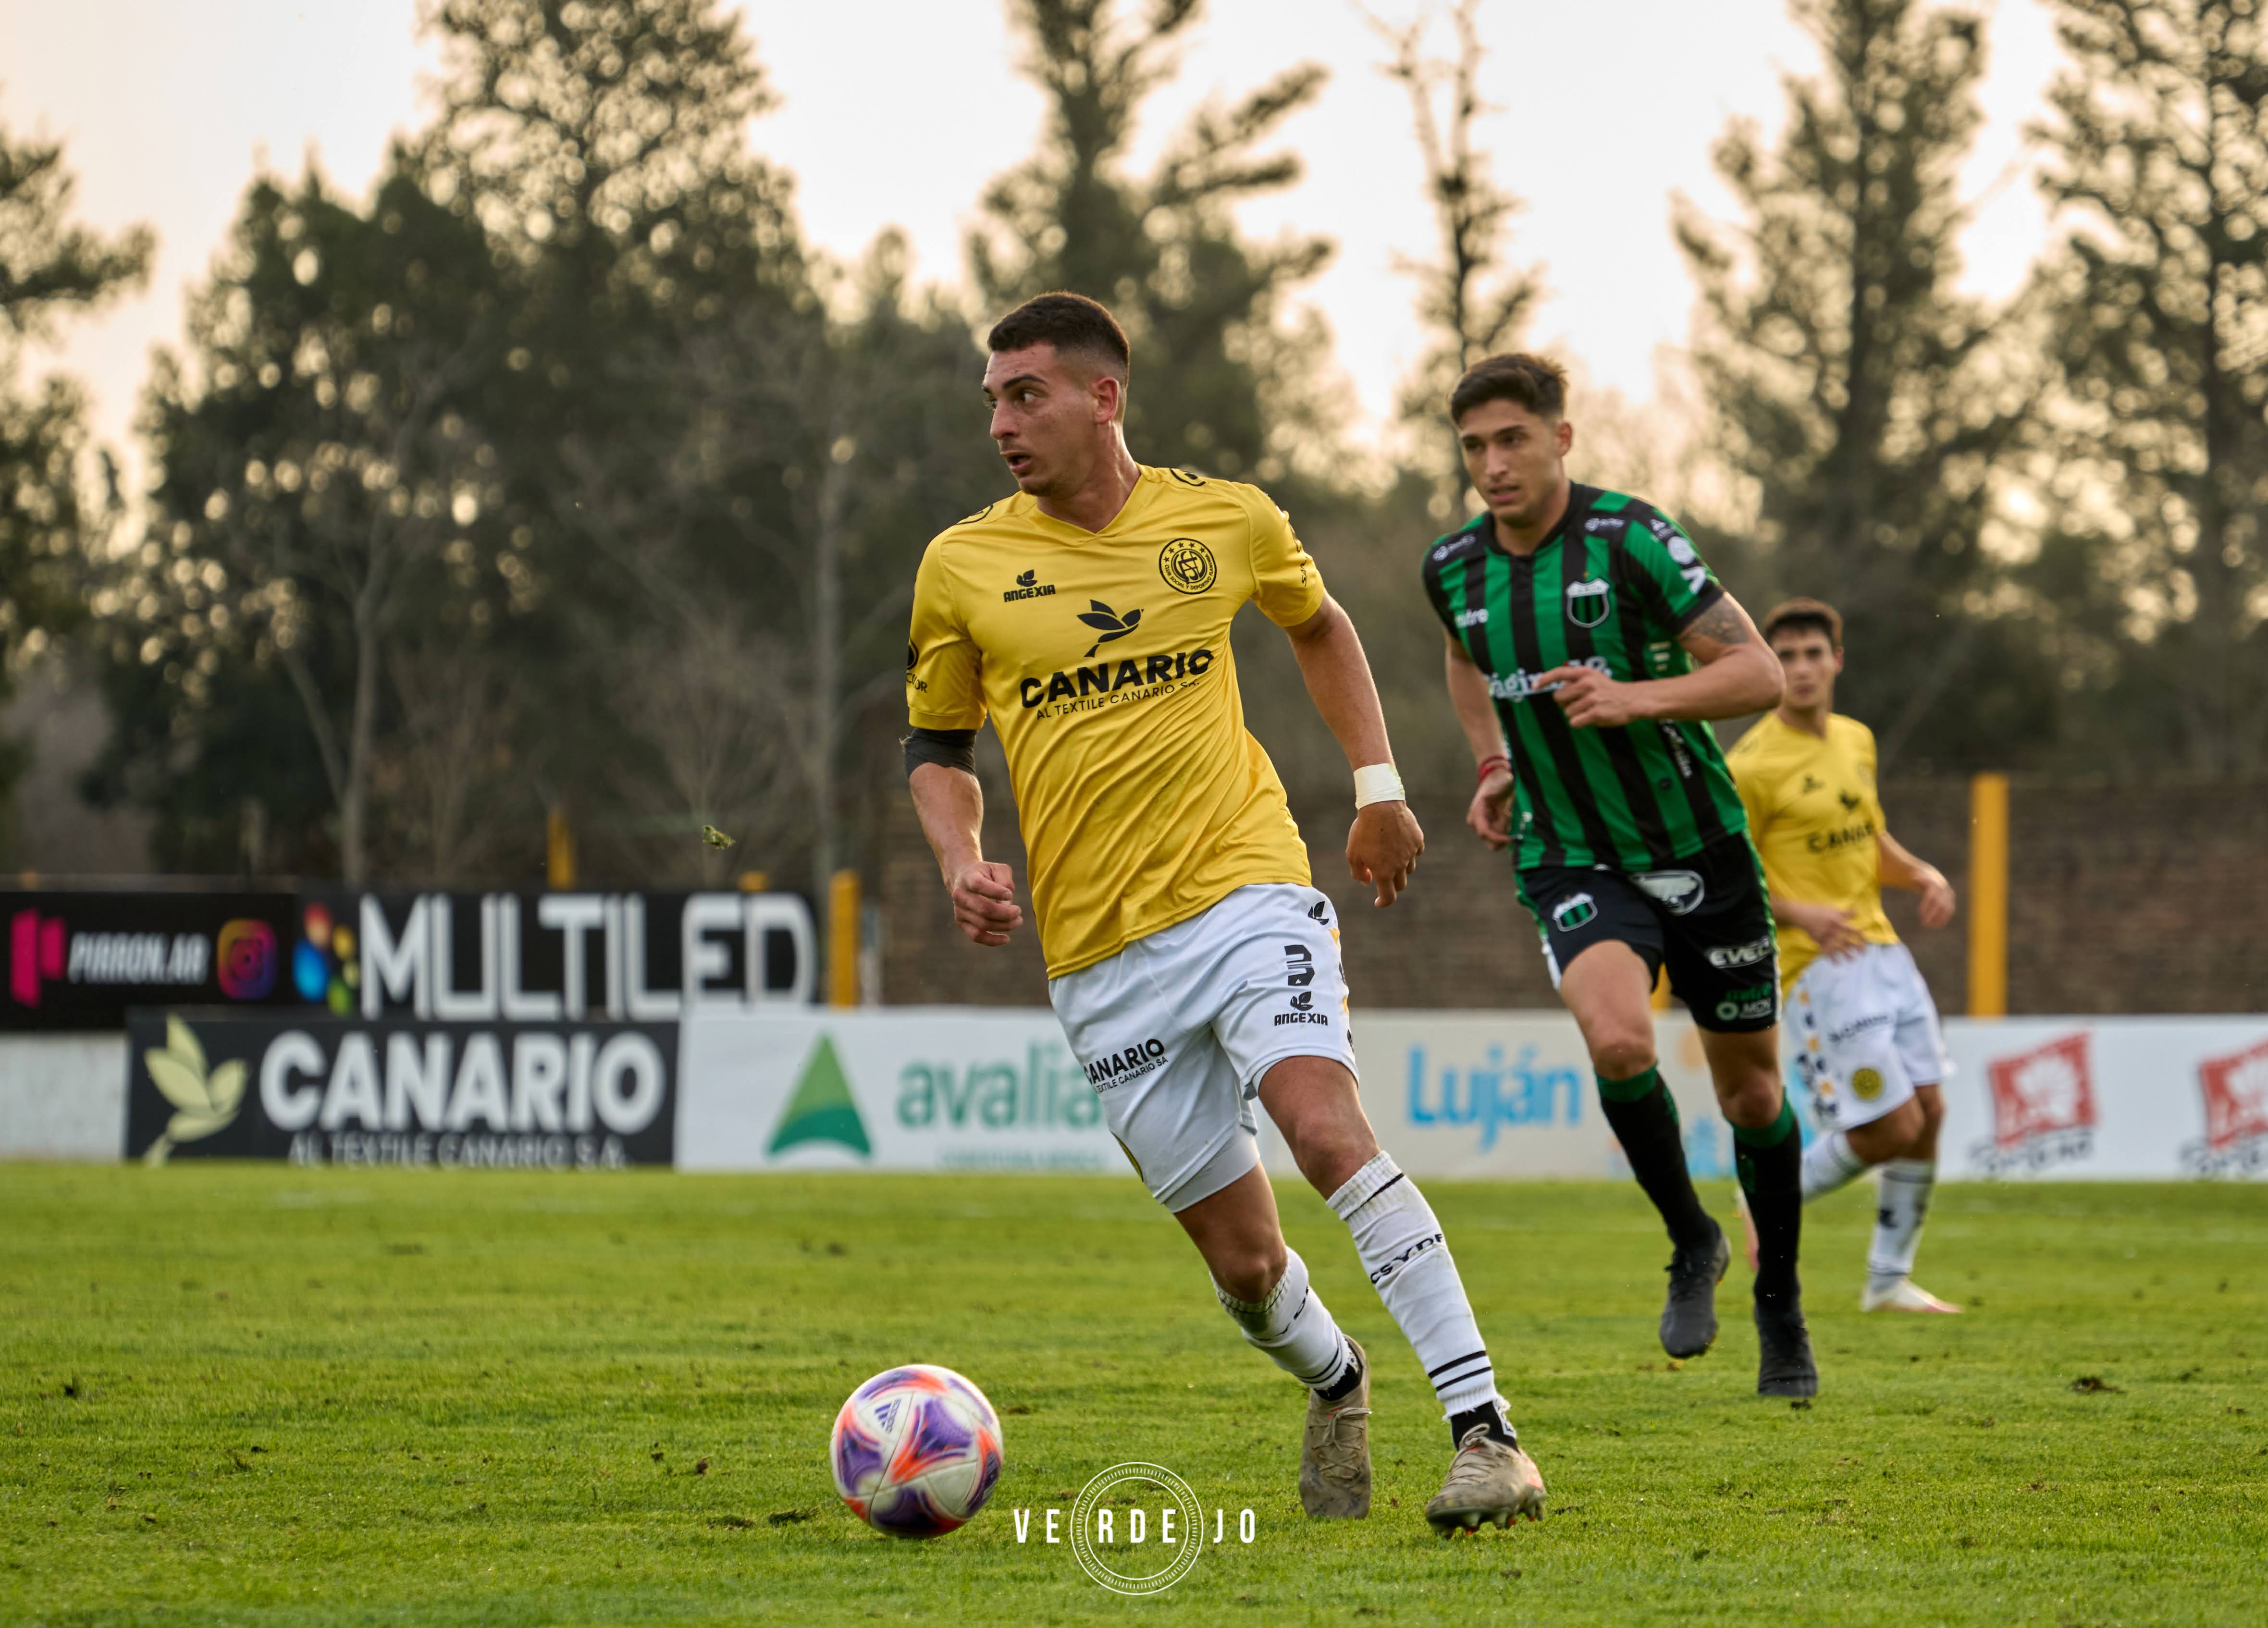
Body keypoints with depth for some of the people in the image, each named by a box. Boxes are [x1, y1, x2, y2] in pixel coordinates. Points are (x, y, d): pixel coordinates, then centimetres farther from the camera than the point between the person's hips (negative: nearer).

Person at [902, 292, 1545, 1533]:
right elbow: (937, 743, 14)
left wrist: (1376, 783, 18)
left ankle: (1484, 1431, -27)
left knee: (1323, 1122, -28)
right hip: (1099, 955, 1)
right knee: (1244, 1263, 1)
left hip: (1245, 886, -1)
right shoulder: (962, 566, 2)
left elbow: (1316, 624, 24)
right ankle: (1334, 1382, 36)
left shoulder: (1225, 520, 3)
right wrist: (961, 861, -5)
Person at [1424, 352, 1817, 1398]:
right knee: (1617, 1039, -27)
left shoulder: (1630, 540, -15)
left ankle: (1781, 1306, 31)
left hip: (1698, 846, -2)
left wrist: (1636, 697, -29)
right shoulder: (1453, 569, 0)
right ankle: (1691, 1245, -2)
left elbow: (1758, 675, -16)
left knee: (1751, 1090, 8)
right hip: (1571, 860, 2)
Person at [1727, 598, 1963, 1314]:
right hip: (1817, 964, -8)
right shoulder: (1754, 766, -12)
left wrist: (1922, 875, 5)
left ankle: (1890, 1280, 16)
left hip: (1880, 949, 8)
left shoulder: (1855, 740, 12)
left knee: (1928, 1110, 3)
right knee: (1894, 1125, -11)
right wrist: (1800, 914, -23)